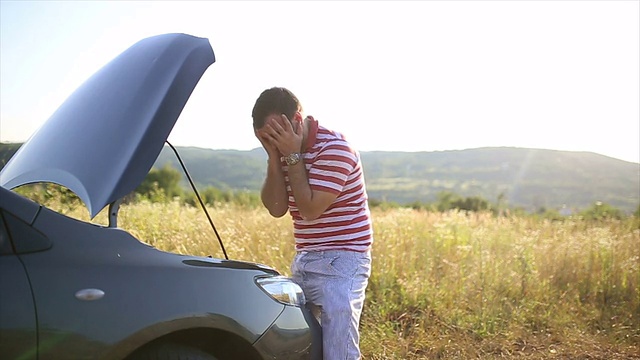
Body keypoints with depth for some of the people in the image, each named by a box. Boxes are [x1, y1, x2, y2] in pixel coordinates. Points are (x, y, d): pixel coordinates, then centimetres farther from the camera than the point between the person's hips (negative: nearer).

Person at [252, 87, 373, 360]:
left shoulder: (334, 149, -17)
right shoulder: (286, 150, 5)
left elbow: (309, 210, -20)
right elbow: (276, 208, -2)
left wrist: (293, 156, -18)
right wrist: (275, 157, -12)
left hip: (340, 263, -7)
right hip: (304, 261, 8)